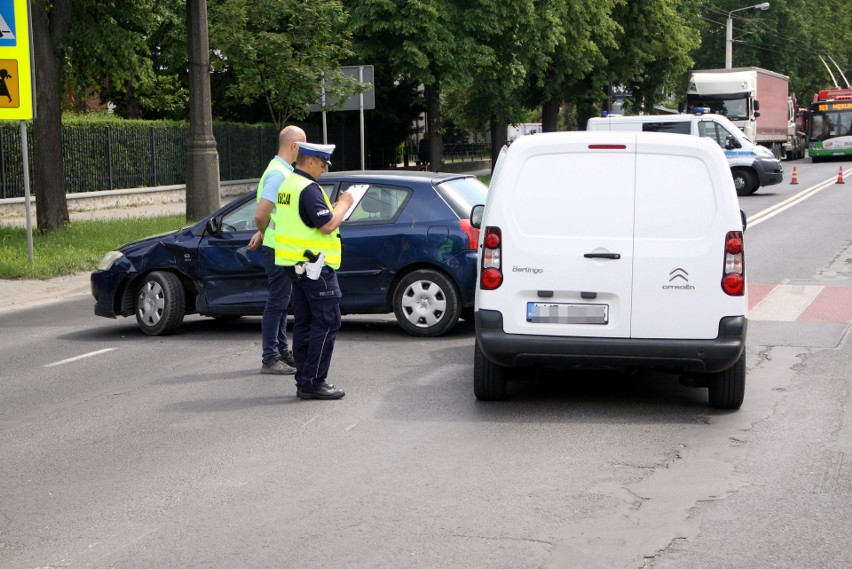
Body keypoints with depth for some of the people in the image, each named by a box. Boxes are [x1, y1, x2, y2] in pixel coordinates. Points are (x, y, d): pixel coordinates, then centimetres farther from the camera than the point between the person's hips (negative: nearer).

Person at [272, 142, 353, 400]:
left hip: (297, 265, 10)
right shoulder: (308, 189, -18)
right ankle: (313, 382, -8)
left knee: (304, 322, 12)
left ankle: (304, 380, 16)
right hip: (314, 265, -10)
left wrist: (333, 208, 13)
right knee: (327, 322, -7)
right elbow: (326, 225, -23)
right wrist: (344, 204, -7)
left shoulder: (288, 185, 14)